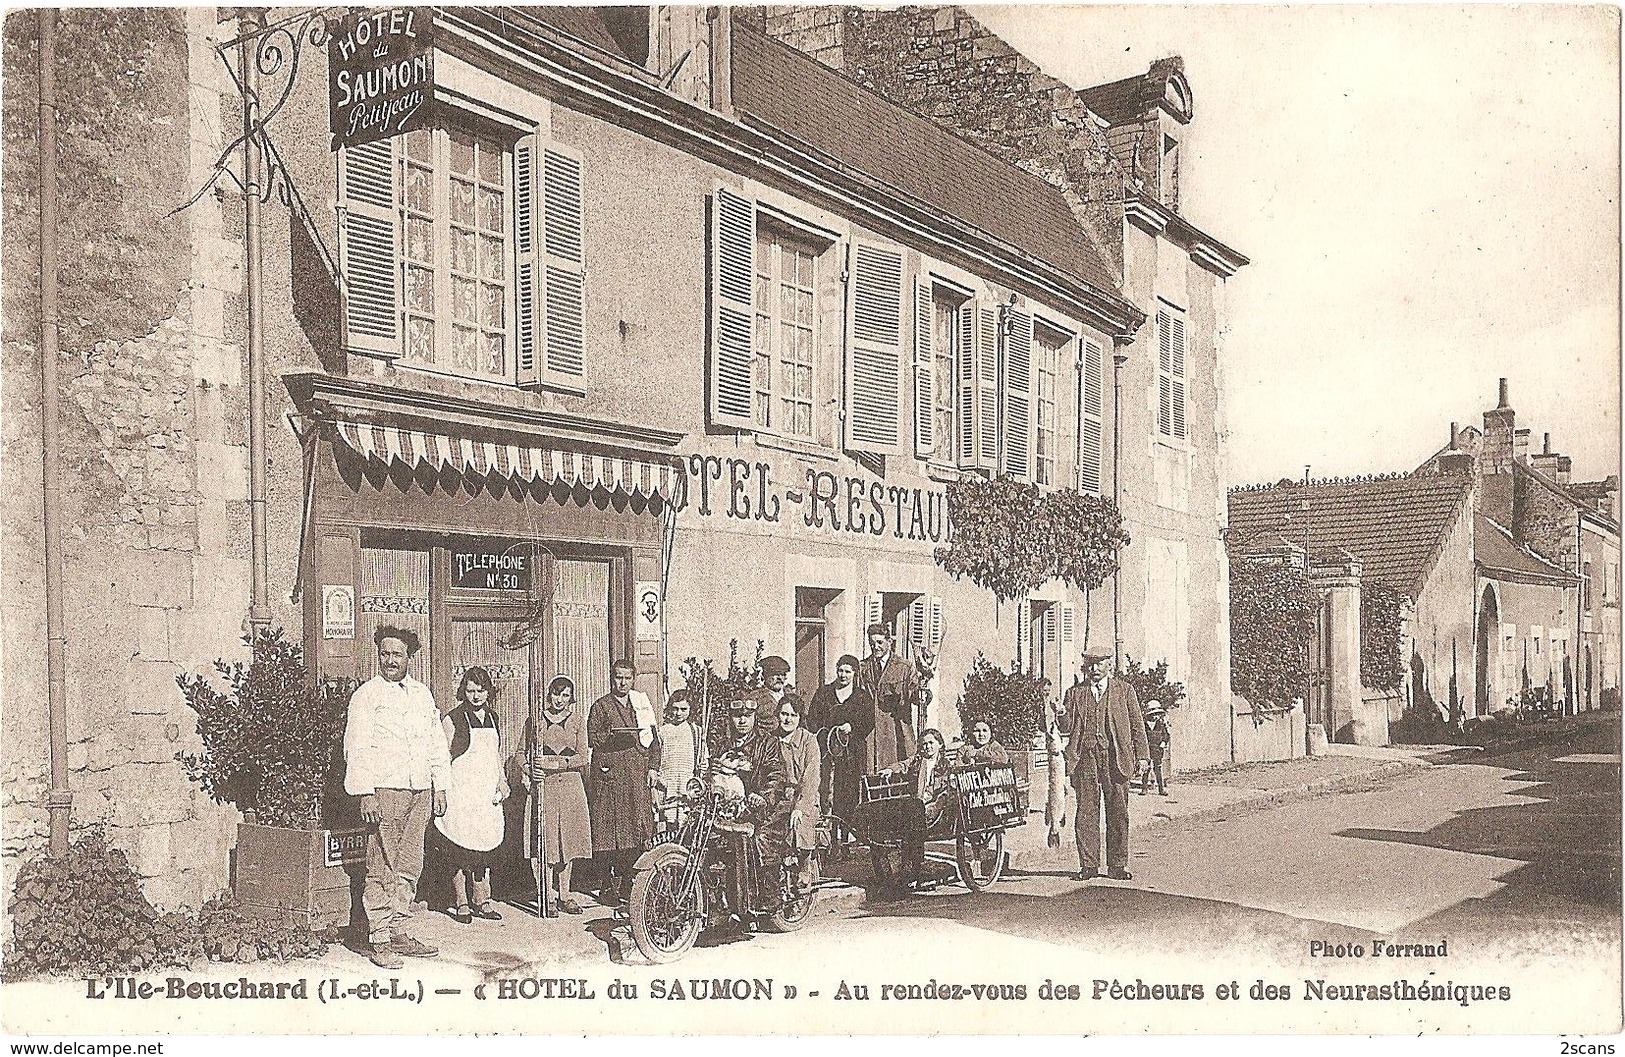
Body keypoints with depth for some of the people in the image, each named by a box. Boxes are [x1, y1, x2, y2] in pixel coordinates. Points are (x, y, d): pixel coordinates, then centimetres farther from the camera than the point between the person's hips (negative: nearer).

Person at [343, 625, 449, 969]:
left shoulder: (423, 694, 17)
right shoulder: (366, 695, 1)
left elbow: (437, 743, 19)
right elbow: (357, 748, -5)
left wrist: (439, 787, 13)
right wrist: (365, 794, -13)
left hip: (420, 791, 5)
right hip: (384, 789, -5)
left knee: (409, 866, 7)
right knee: (381, 868, -5)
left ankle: (396, 931, 15)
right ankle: (378, 939, 0)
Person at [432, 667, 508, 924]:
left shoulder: (492, 719, 13)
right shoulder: (453, 720, -4)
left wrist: (502, 782, 12)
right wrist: (442, 791, -10)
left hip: (488, 793, 5)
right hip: (461, 792, -5)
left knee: (484, 847, 6)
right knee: (460, 847, -3)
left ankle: (482, 900, 12)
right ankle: (461, 903, 5)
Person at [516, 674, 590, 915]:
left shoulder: (577, 720, 7)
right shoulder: (536, 719, 6)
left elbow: (583, 757, 1)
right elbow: (521, 753, 9)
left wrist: (557, 763, -11)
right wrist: (529, 769, -11)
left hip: (570, 784, 1)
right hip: (543, 785, -1)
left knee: (568, 839, 4)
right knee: (545, 841, -4)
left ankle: (564, 895, 14)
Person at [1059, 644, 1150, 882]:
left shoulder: (1124, 690, 11)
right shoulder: (1075, 693, 13)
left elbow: (1137, 724, 10)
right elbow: (1067, 728, 10)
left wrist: (1142, 755, 3)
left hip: (1115, 758, -1)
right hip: (1085, 758, 1)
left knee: (1118, 813, 0)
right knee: (1085, 813, 0)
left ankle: (1117, 865, 10)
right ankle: (1088, 865, 7)